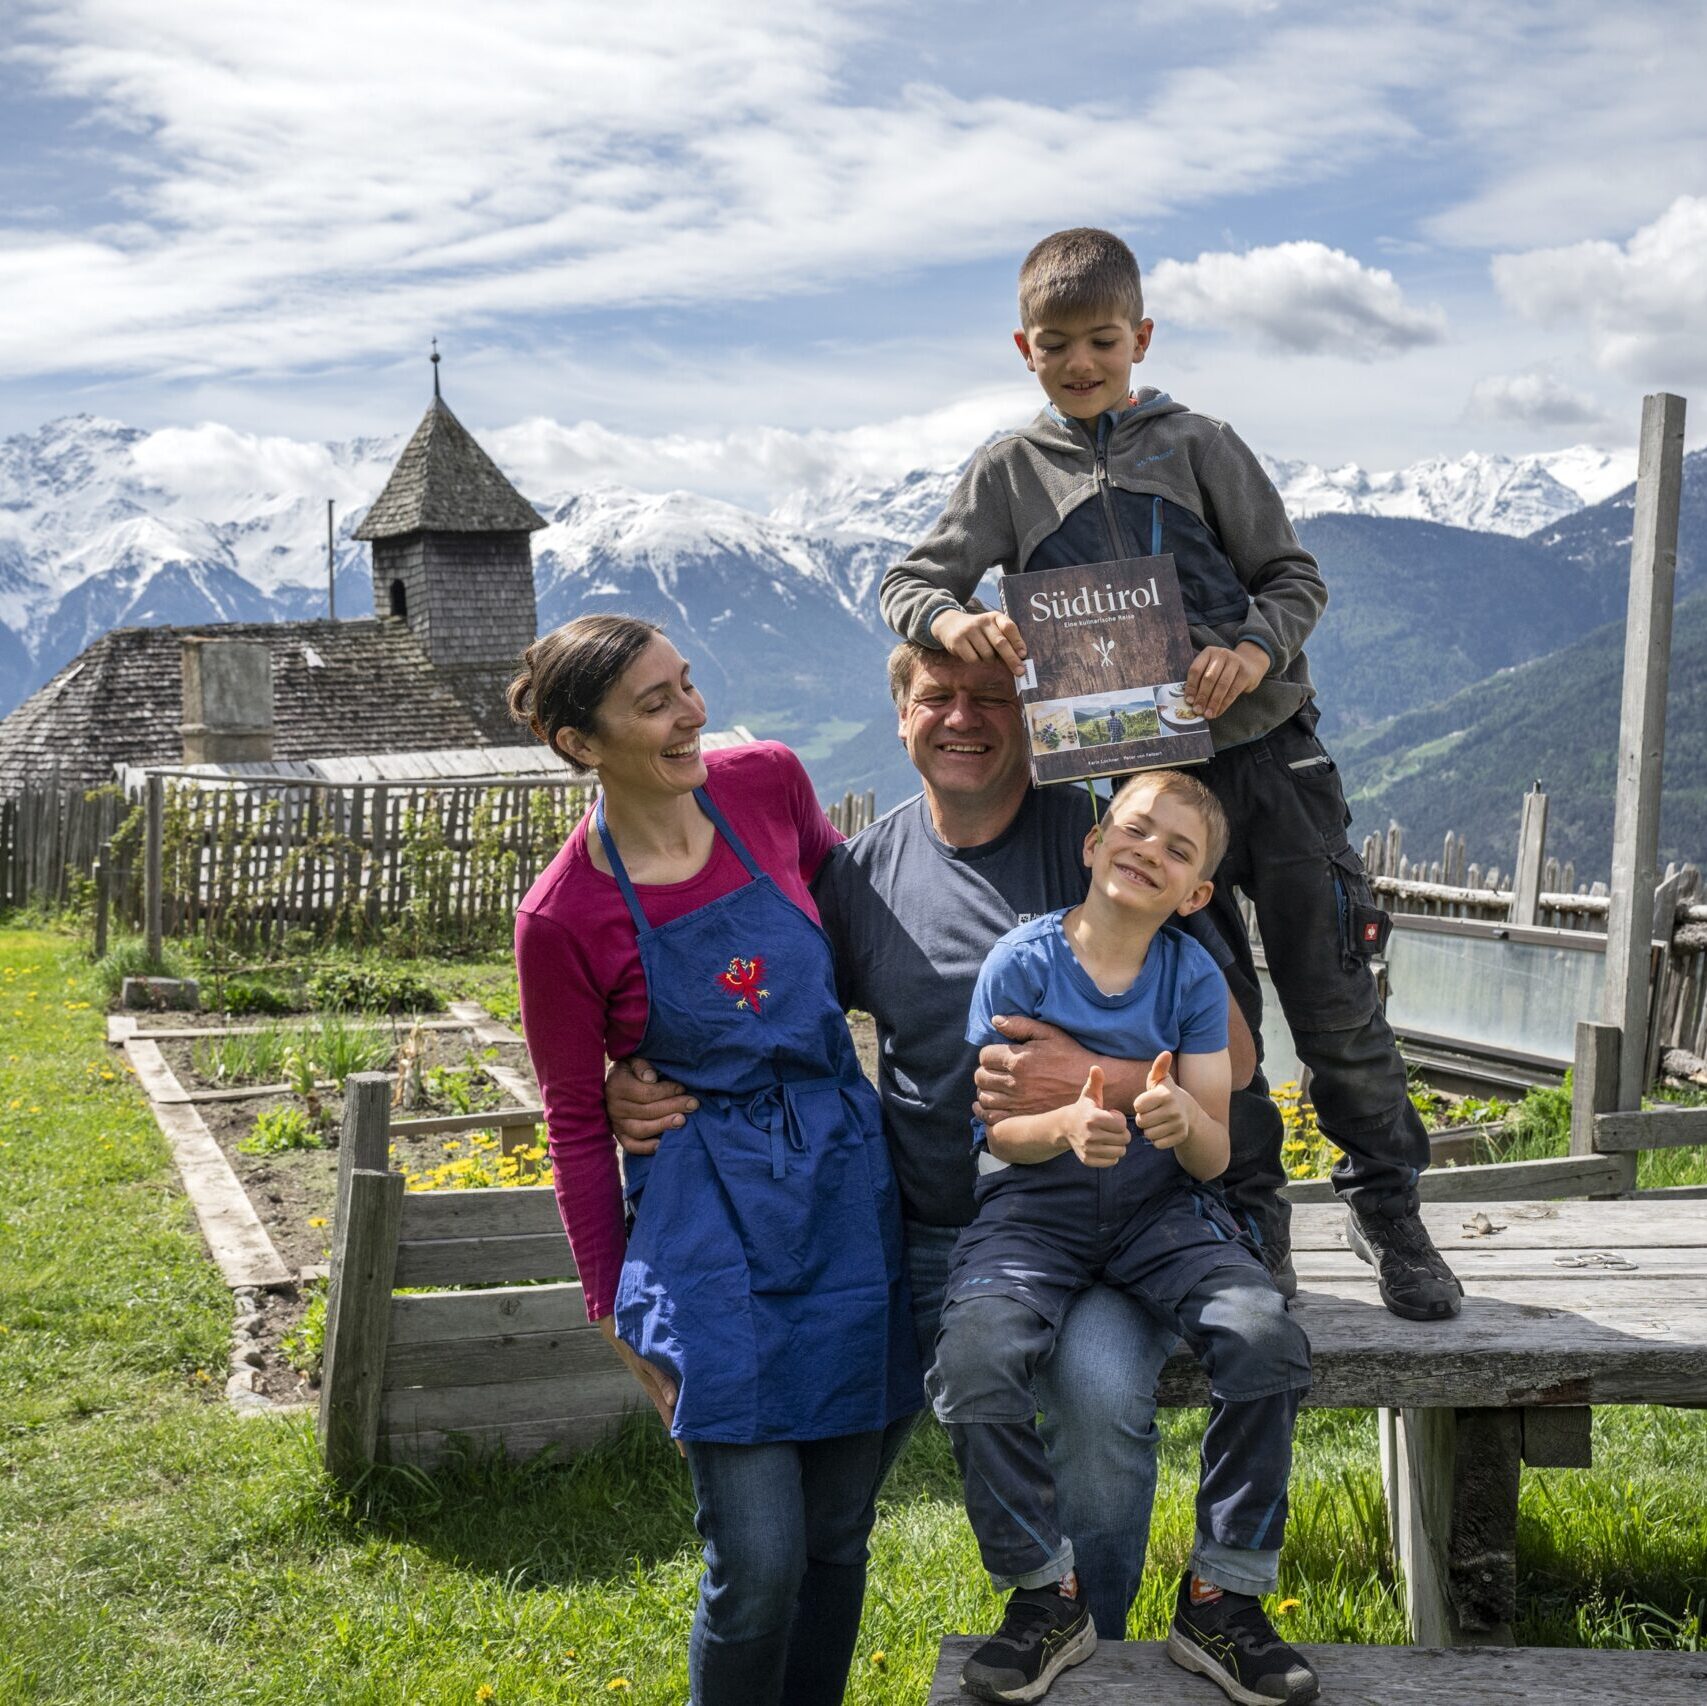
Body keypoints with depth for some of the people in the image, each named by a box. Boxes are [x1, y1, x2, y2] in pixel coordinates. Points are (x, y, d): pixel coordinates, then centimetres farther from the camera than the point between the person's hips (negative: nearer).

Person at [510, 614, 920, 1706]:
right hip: (711, 1217, -4)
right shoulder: (562, 919, -12)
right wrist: (616, 1311, 0)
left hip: (851, 1187, 4)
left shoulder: (767, 782, -3)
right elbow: (578, 1125, -2)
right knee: (759, 1560, -7)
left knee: (840, 1533, 12)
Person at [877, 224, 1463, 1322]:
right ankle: (1252, 1224, 19)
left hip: (1265, 746, -1)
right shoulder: (1009, 475, 7)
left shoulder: (1198, 445, 3)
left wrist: (1254, 651, -18)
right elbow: (909, 583, 2)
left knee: (1334, 996, 1)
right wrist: (953, 622, -22)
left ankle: (1388, 1206, 18)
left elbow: (1295, 575, 3)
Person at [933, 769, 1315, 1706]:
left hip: (1161, 1209, 2)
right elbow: (998, 1130, -8)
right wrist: (1067, 1127, -31)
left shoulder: (1193, 978, -1)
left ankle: (1222, 1596, -6)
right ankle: (1047, 1595, -6)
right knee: (972, 1361, -30)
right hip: (1034, 1205, -2)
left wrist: (1182, 1120, -28)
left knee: (1267, 1340, -25)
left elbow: (1213, 1155, -3)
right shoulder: (1022, 962, -7)